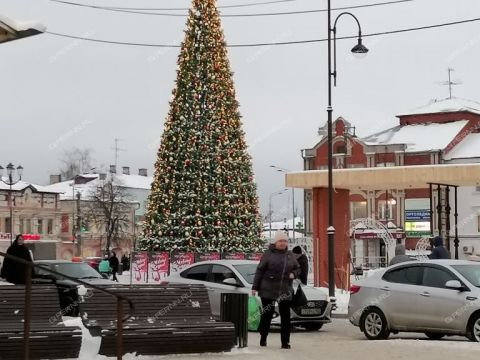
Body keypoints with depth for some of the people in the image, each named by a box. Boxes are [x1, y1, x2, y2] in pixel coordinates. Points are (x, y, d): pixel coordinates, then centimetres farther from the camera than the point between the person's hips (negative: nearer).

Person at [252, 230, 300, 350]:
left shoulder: (290, 255, 10)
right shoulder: (268, 254, -2)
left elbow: (298, 268, 20)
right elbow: (259, 271, -1)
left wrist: (293, 274, -3)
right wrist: (255, 287, -3)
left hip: (285, 291, 3)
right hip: (268, 290, -3)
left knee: (285, 316, 1)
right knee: (267, 314, 5)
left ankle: (285, 342, 5)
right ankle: (263, 338, 24)